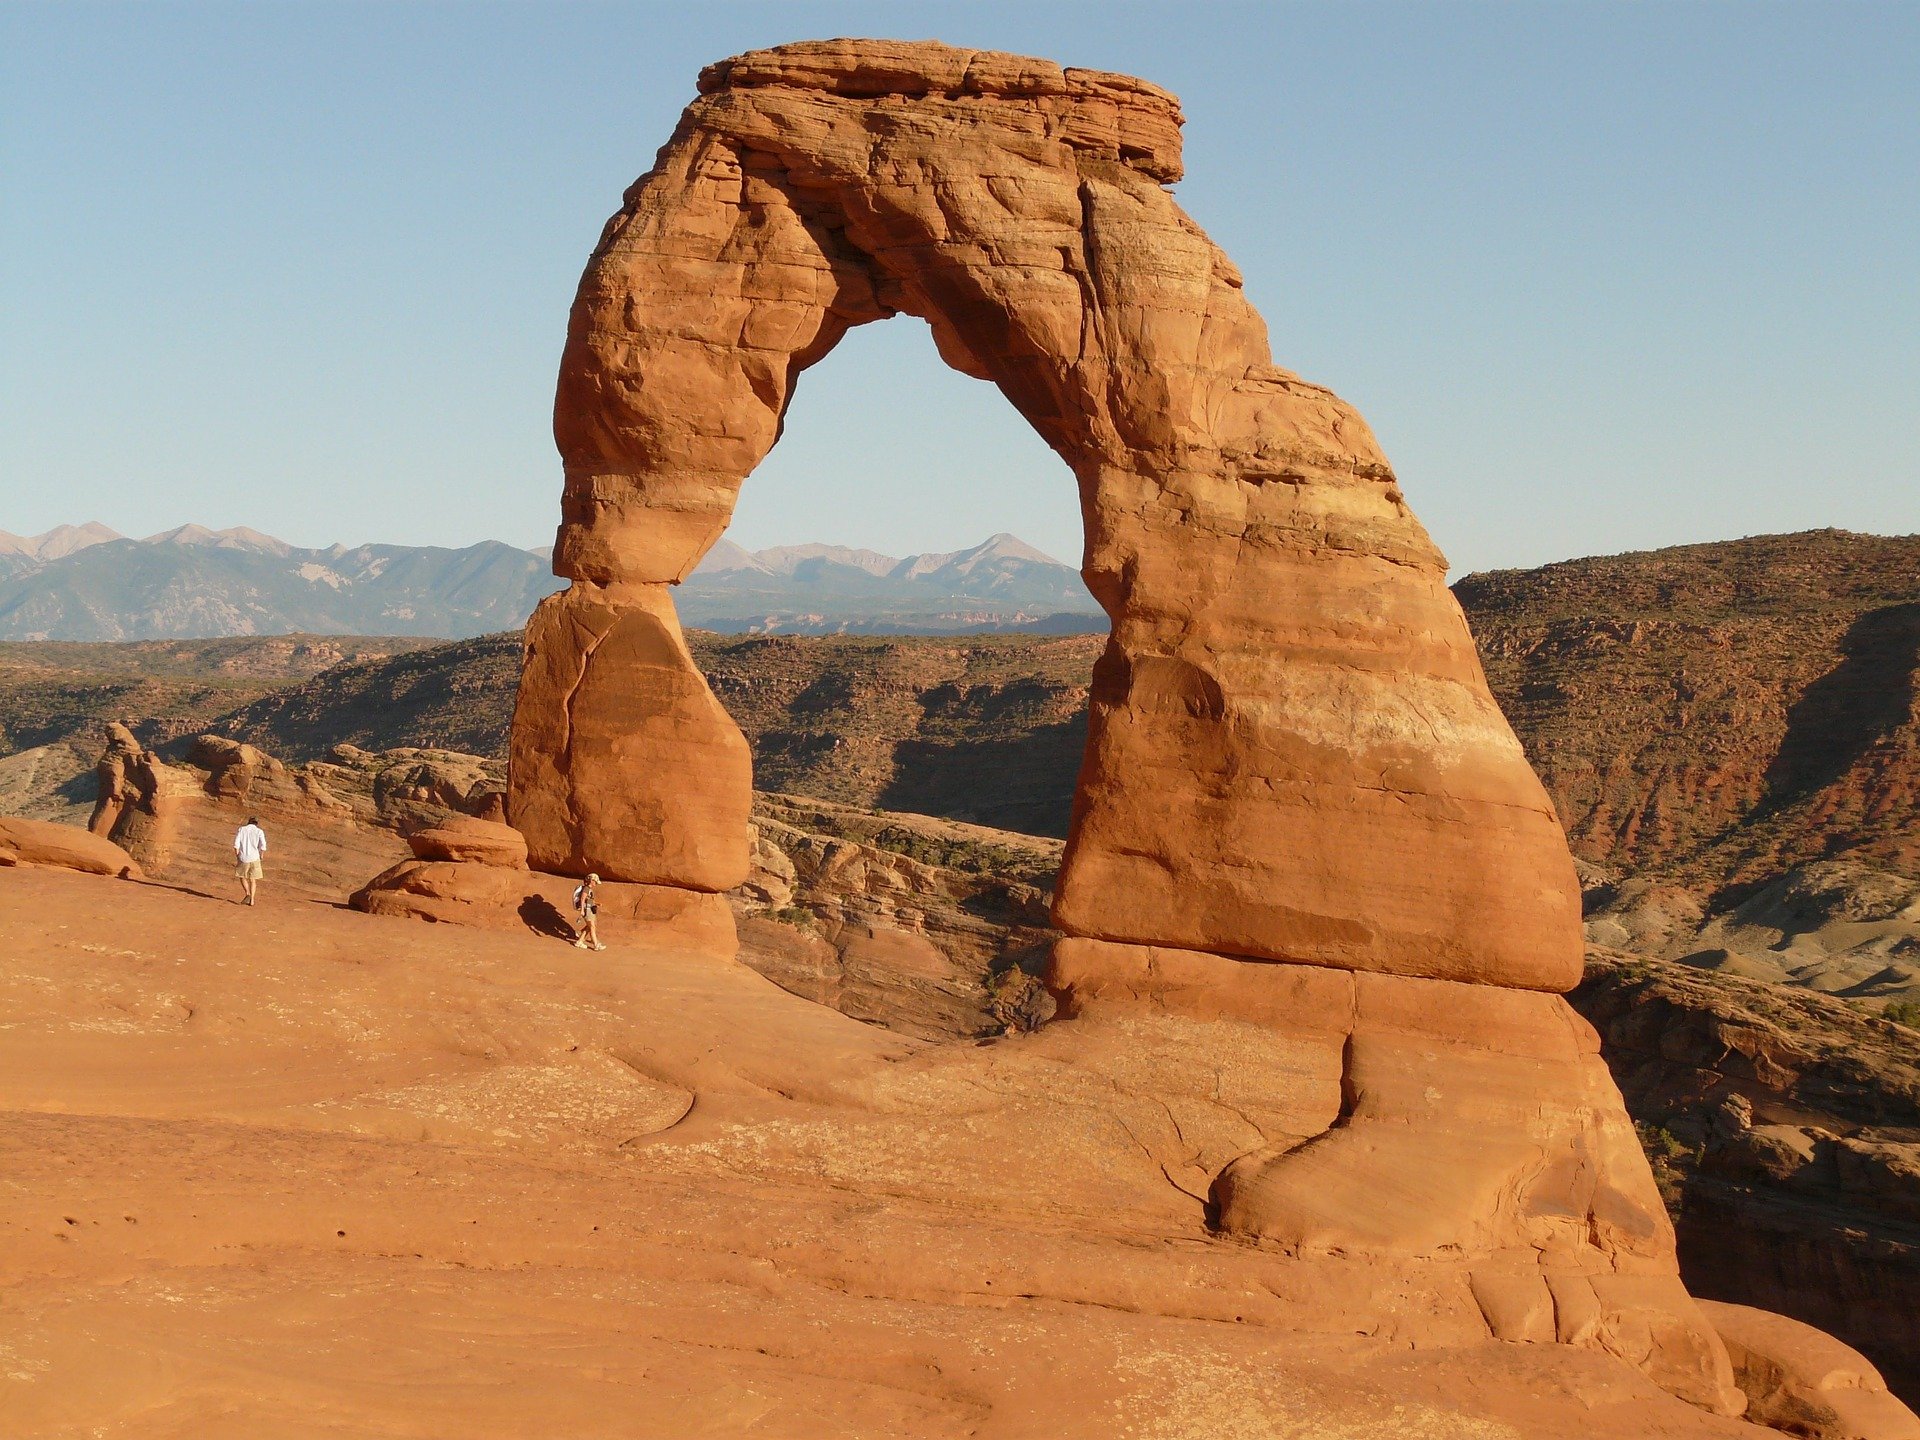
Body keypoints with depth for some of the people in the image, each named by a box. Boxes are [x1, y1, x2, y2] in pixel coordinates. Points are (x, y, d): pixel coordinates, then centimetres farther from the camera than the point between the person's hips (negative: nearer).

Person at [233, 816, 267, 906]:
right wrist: (261, 855, 6)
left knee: (242, 876, 20)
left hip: (244, 858, 0)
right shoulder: (259, 831, 1)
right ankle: (252, 899, 7)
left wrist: (237, 855, 5)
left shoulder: (242, 829, 5)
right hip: (254, 858, 0)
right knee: (253, 880, 12)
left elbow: (236, 843, -5)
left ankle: (247, 894, 2)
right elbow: (263, 845, -11)